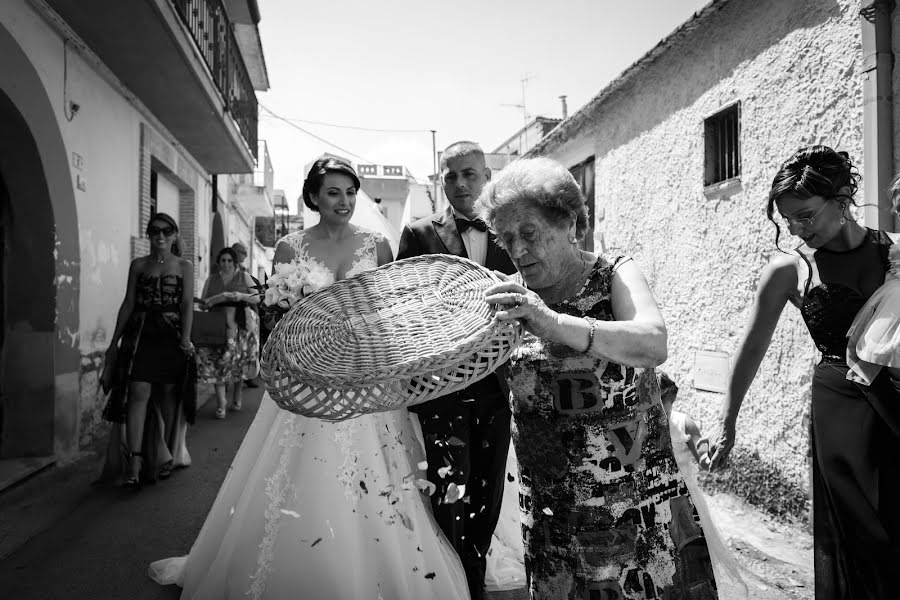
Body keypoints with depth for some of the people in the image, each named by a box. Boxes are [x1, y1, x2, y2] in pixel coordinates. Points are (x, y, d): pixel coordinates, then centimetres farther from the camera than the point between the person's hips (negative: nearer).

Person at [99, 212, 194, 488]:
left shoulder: (184, 266, 7)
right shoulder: (138, 265, 12)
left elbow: (187, 304, -1)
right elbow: (128, 303, 11)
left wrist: (186, 339, -12)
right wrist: (114, 341, 8)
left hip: (171, 338, -1)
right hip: (140, 337, 1)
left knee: (169, 395, 4)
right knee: (138, 393, -9)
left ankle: (165, 457, 19)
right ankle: (134, 461, -9)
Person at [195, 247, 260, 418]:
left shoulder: (243, 277, 8)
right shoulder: (211, 279, 12)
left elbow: (257, 298, 6)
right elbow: (202, 303, 5)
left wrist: (242, 296, -13)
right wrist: (218, 298, -12)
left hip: (239, 326, -1)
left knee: (238, 365, 4)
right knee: (218, 364, -9)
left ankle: (236, 400, 17)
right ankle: (221, 404, -10)